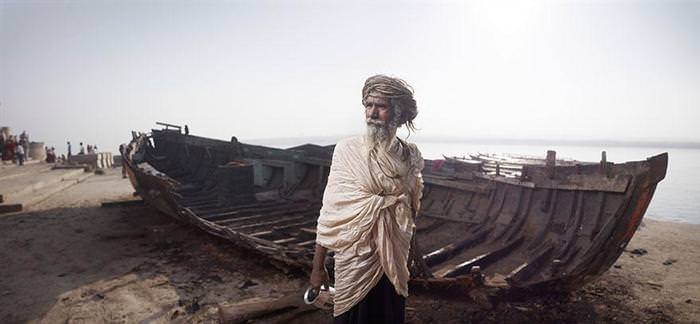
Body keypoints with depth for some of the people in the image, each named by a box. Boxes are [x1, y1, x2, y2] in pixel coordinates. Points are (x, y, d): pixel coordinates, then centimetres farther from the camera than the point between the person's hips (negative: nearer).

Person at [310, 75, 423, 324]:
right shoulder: (347, 150, -10)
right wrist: (318, 267, -7)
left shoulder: (410, 155, -1)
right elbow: (329, 211, -8)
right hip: (354, 260, -2)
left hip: (394, 263, 3)